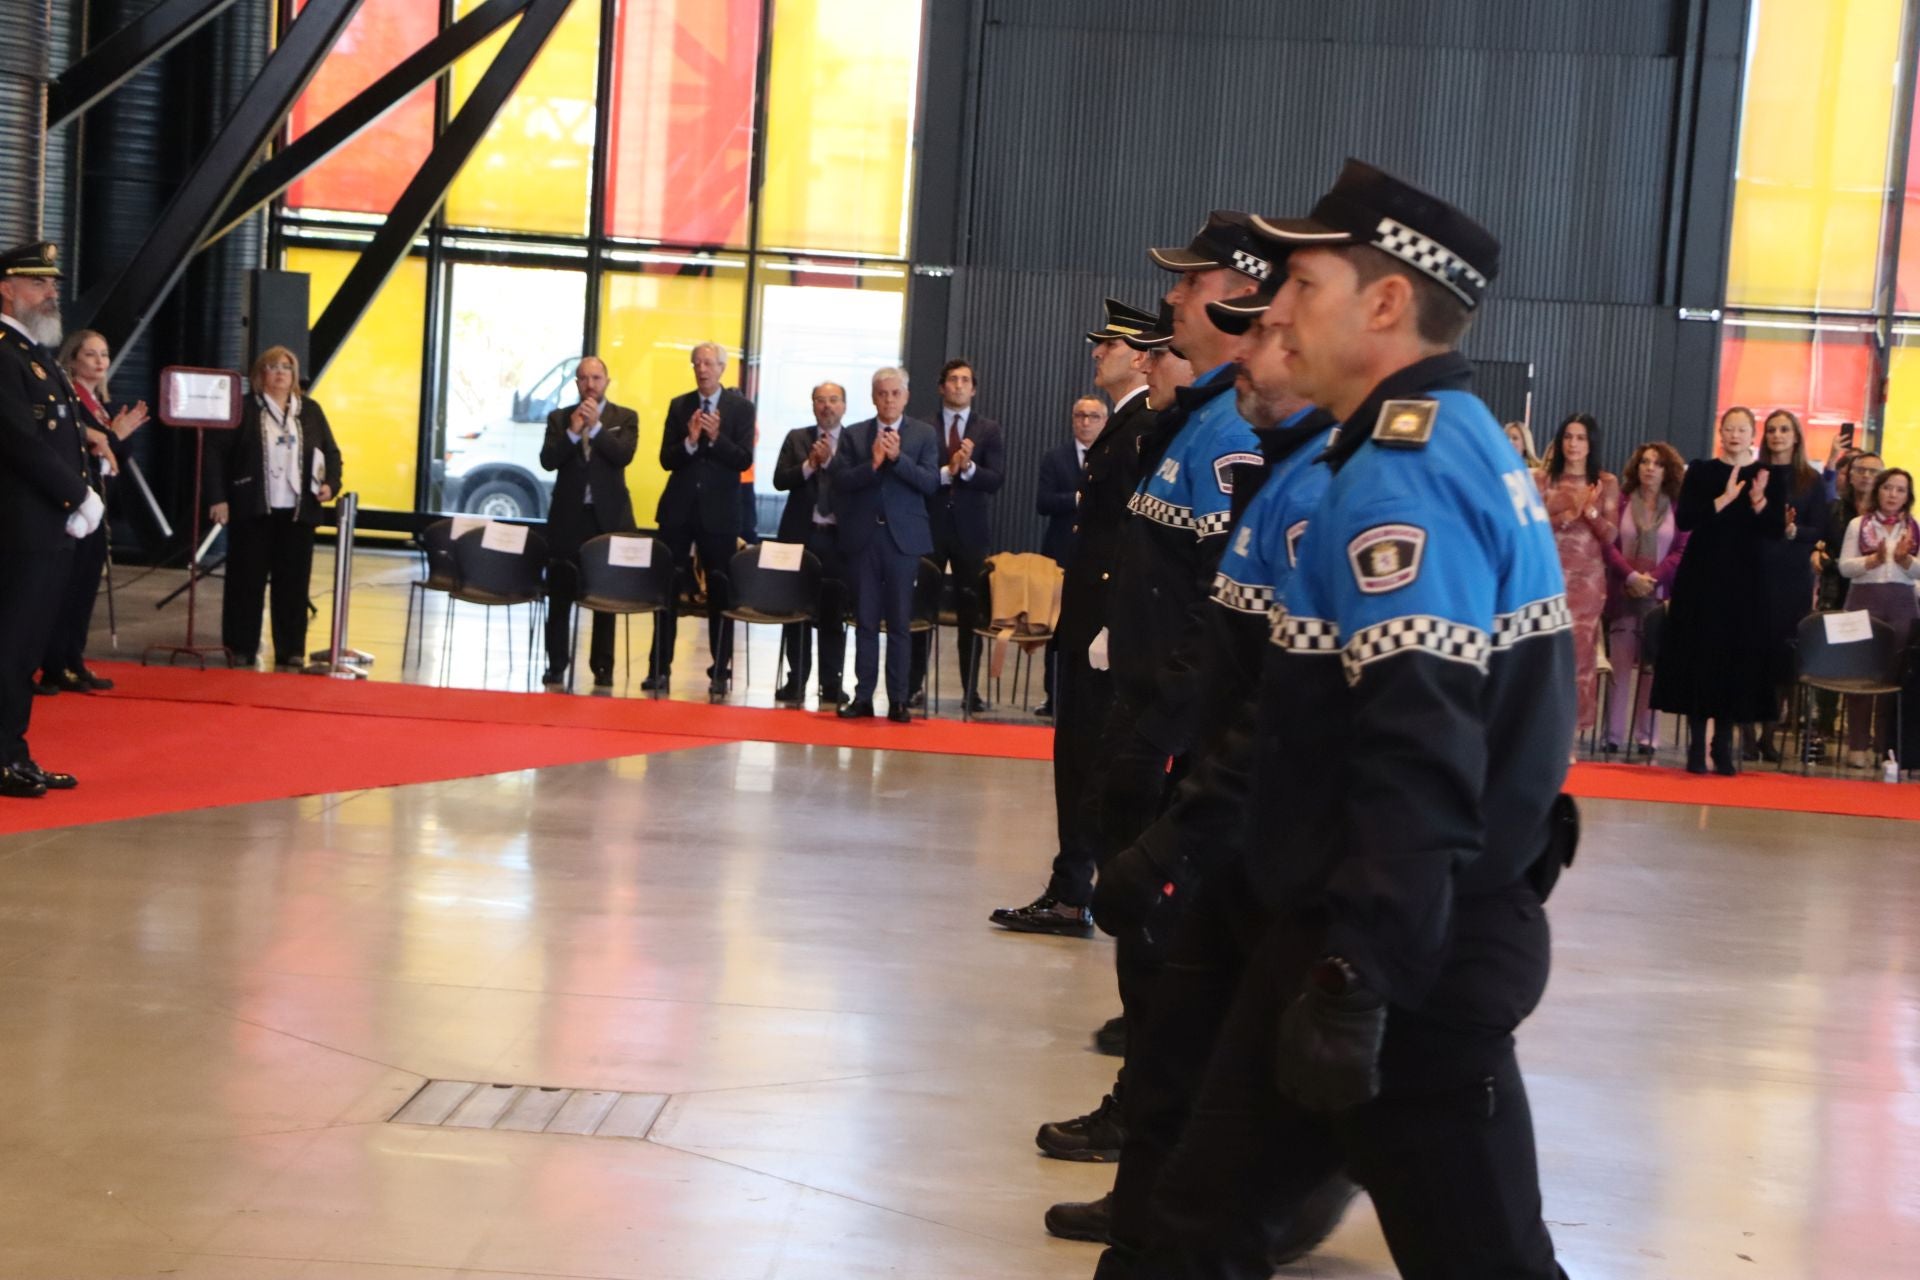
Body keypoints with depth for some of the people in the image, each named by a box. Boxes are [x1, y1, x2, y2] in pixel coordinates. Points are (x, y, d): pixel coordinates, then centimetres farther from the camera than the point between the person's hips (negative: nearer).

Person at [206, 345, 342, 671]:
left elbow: (331, 452, 15)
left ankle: (290, 653, 10)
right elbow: (216, 453, -3)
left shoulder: (311, 410, 10)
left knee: (293, 583, 4)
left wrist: (330, 484, -3)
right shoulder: (243, 409, -1)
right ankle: (241, 651, 12)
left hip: (297, 511, 3)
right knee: (247, 581, 3)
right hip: (252, 510, -3)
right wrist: (217, 497, -10)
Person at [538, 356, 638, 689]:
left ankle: (602, 667, 10)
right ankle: (556, 666, 12)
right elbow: (548, 460, -5)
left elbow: (624, 455, -12)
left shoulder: (625, 418, 4)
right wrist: (573, 431, -17)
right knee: (560, 595, 3)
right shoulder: (559, 418, 7)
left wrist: (596, 426, -17)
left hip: (608, 516, -1)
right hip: (568, 515, 1)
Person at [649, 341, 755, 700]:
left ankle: (720, 672, 9)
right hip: (678, 509, 2)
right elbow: (666, 460, 2)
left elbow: (744, 460, -8)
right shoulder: (679, 406, 8)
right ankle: (659, 669, 9)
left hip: (719, 511, -2)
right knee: (667, 588, 3)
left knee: (720, 592, 2)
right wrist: (690, 441, -17)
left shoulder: (741, 408, 1)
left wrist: (716, 437, -22)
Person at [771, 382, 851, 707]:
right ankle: (796, 681, 11)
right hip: (800, 534, 2)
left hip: (838, 537, -1)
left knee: (833, 613, 2)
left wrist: (830, 461, -18)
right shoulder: (796, 439, 9)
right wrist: (810, 464, -14)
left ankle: (831, 684, 8)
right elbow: (780, 480, -1)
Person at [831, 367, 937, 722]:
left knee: (900, 623, 1)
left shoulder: (925, 435, 5)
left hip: (903, 537, -1)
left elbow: (930, 482, -6)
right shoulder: (853, 435, 8)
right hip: (863, 536, 1)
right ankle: (863, 696, 9)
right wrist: (872, 463, -16)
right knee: (865, 620, 5)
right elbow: (839, 480, -2)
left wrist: (897, 458, -17)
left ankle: (898, 700, 4)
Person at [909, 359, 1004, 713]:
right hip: (930, 528, -1)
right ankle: (915, 685, 10)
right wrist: (946, 471, -19)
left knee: (971, 612, 2)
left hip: (970, 530, 1)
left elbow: (995, 480, -3)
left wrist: (968, 468, -21)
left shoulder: (988, 430, 7)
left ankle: (971, 689, 8)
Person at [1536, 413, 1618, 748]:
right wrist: (1570, 513, -16)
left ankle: (1569, 735, 5)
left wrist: (1591, 511, -15)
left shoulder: (1606, 482, 6)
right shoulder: (1542, 478, 4)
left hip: (1587, 579, 1)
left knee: (1579, 654, 1)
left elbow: (1611, 535, 1)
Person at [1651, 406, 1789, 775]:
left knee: (1738, 659, 2)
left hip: (1745, 580, 1)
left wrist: (1759, 501, -19)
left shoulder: (1771, 475, 5)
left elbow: (1776, 531, -3)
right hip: (1701, 576, -1)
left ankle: (1723, 745, 10)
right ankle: (1697, 745, 3)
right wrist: (1724, 499, -18)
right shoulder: (1701, 471, 3)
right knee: (1699, 657, -1)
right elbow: (1684, 519, -9)